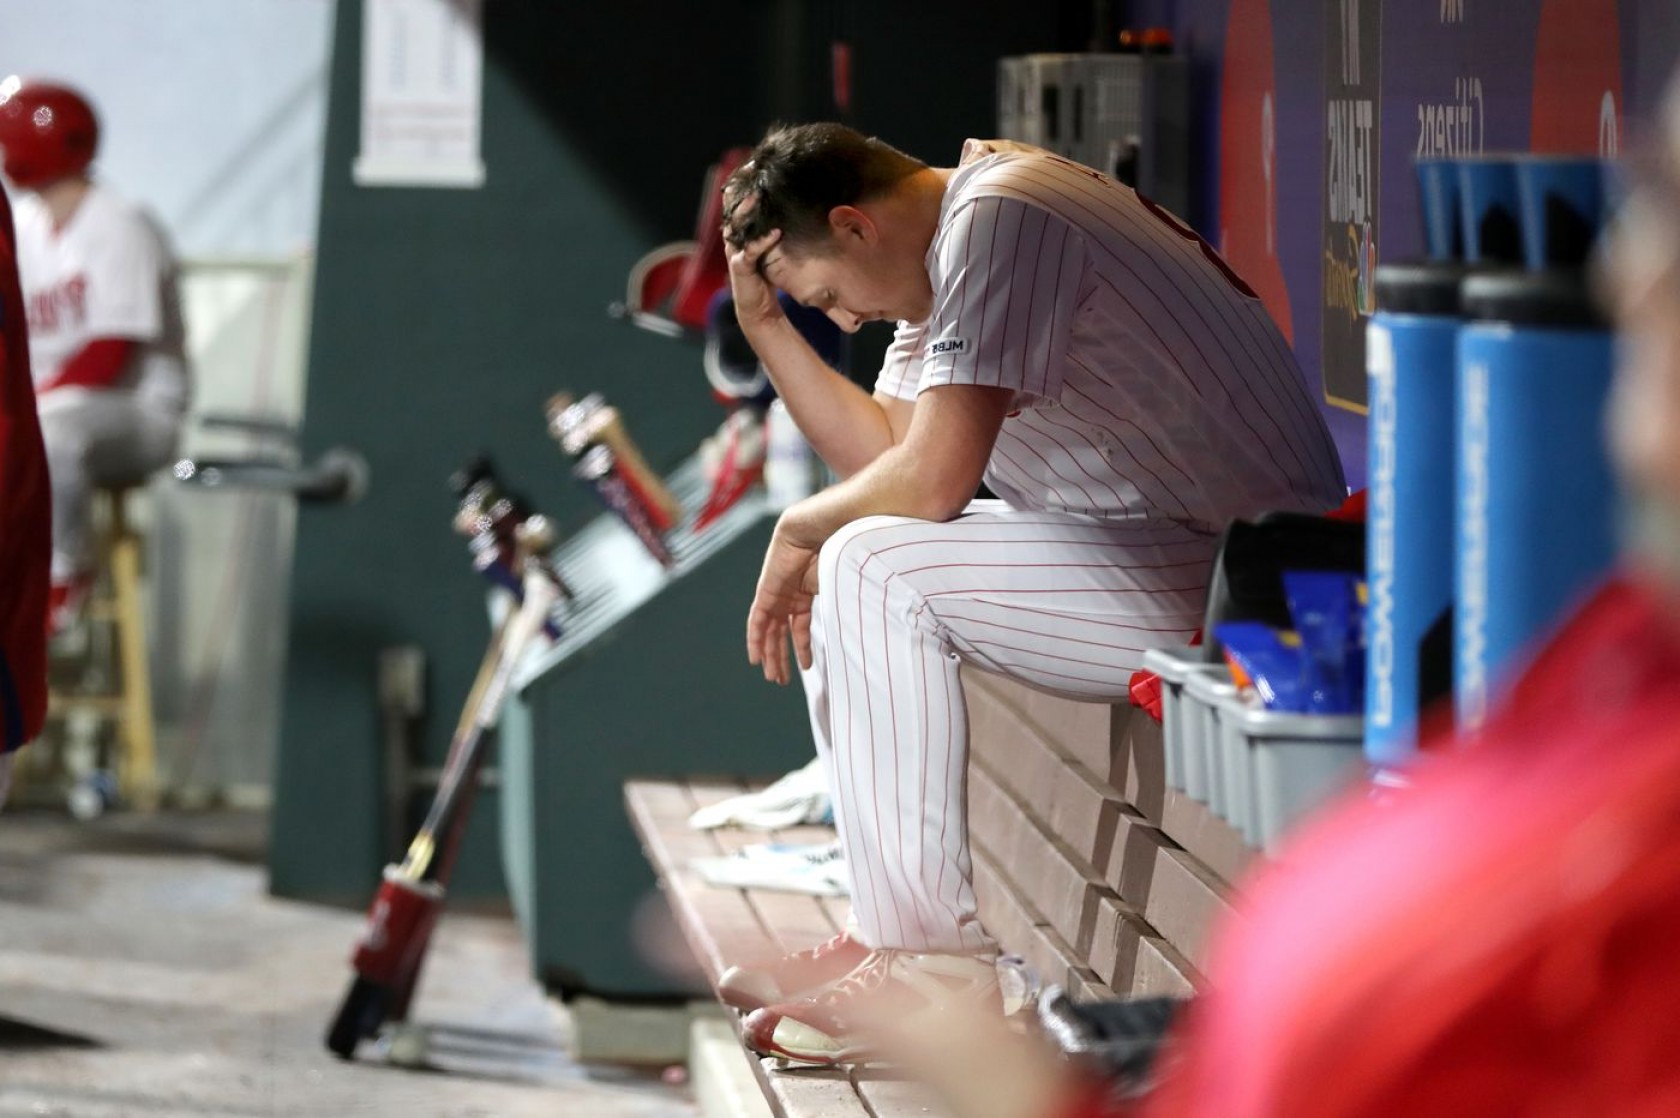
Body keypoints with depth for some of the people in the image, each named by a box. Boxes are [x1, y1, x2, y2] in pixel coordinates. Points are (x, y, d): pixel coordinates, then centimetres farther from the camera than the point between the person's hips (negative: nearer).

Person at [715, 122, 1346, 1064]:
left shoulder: (999, 220, -18)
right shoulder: (940, 252, 14)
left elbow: (930, 480, -22)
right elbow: (883, 450, 14)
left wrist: (799, 530, -4)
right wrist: (764, 321, 8)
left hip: (1245, 586, -11)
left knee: (874, 571, -19)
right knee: (838, 574, 14)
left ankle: (936, 971, -16)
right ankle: (890, 932, 11)